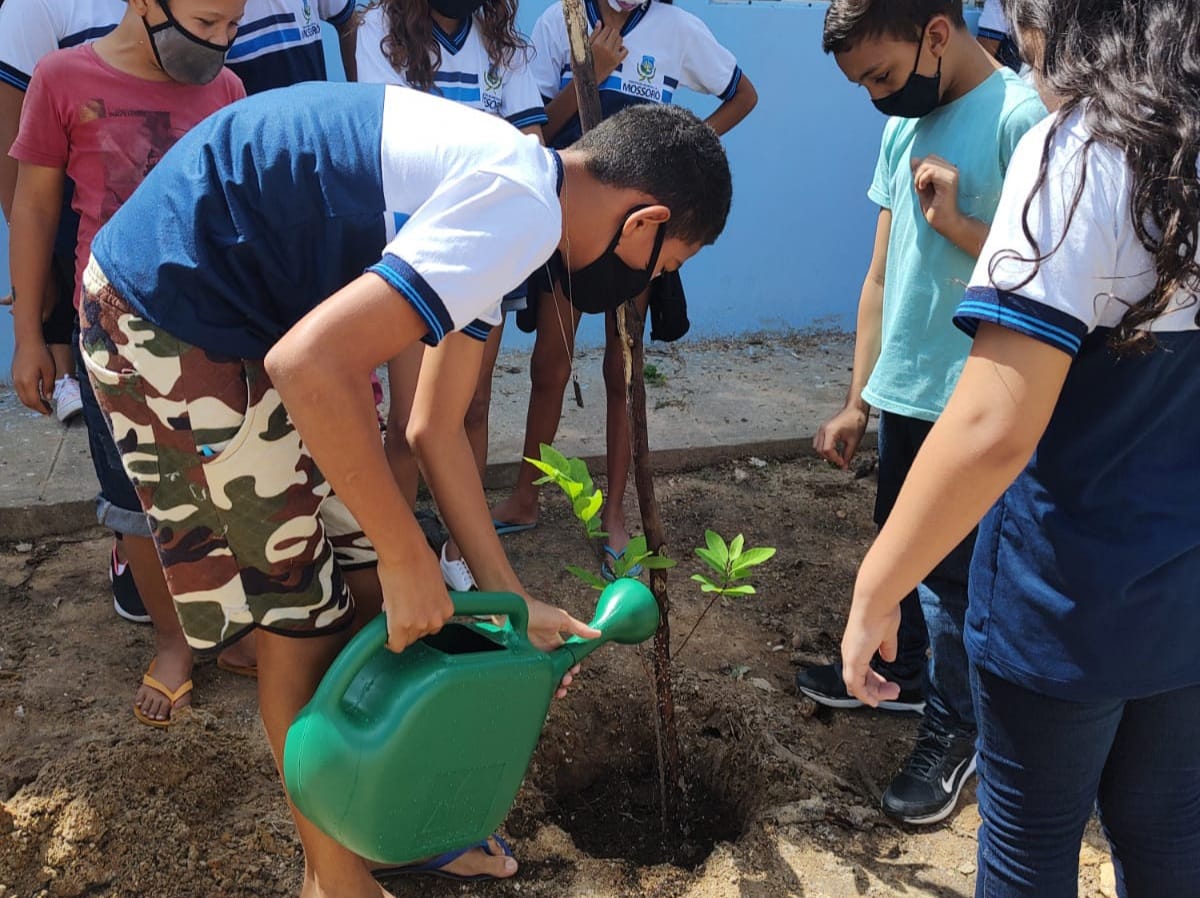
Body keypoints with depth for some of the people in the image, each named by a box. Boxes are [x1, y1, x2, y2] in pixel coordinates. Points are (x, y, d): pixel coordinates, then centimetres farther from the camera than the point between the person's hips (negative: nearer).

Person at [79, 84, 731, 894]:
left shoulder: (507, 185, 9)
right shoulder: (522, 213, -23)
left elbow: (435, 430, 11)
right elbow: (312, 366, -34)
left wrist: (511, 599, 11)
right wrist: (409, 560, -22)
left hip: (255, 309, 9)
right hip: (169, 318, -9)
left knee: (369, 589, 13)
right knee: (298, 615, 1)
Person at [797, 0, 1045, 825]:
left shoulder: (1023, 116, -16)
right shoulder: (905, 130, 8)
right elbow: (882, 276, 11)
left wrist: (955, 223, -25)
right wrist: (858, 401, 12)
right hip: (905, 389, 8)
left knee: (948, 570, 4)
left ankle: (954, 732, 23)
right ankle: (903, 669, 42)